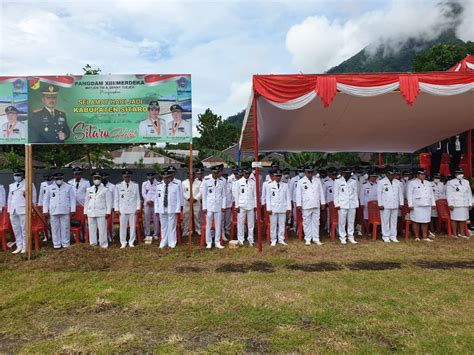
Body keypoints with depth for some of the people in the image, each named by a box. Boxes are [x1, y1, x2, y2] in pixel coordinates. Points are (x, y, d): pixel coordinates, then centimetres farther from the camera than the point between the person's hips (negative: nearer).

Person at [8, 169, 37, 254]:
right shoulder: (11, 186, 18)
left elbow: (33, 197, -1)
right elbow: (10, 198, 21)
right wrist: (9, 210, 14)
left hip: (23, 210, -6)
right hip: (13, 211, 6)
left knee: (24, 229, -3)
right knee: (16, 229, 9)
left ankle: (25, 247, 4)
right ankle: (19, 246, 18)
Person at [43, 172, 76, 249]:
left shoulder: (69, 187, 7)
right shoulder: (50, 188, 10)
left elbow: (72, 199, 6)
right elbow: (46, 200, 13)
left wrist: (72, 210, 0)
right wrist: (45, 211, 6)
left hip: (65, 211, -1)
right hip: (53, 212, 1)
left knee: (65, 228, 0)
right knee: (55, 229, 3)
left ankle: (66, 244, 9)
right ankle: (56, 245, 11)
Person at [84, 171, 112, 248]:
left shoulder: (106, 190, 3)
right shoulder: (89, 190, 14)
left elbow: (108, 202, 1)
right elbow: (86, 201, 16)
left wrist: (108, 212, -5)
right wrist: (85, 212, 11)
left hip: (101, 213, -3)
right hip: (90, 213, 4)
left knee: (102, 229, -4)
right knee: (92, 229, 6)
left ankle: (103, 244, 3)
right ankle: (93, 244, 17)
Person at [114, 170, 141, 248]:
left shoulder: (135, 185, 4)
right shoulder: (118, 186, 5)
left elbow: (138, 198, 6)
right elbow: (116, 198, 7)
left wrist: (138, 208, 1)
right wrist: (116, 209, 2)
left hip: (133, 209, 0)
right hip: (122, 210, 0)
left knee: (132, 226, 4)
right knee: (123, 226, 1)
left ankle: (131, 242, 15)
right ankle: (123, 243, 12)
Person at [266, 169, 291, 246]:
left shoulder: (285, 185, 6)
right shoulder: (270, 185, 3)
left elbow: (288, 197, 7)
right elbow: (268, 198, 2)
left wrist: (288, 208, 1)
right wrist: (268, 208, -3)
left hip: (283, 208, 1)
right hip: (273, 209, -1)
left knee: (282, 225, 4)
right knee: (273, 225, 2)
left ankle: (281, 239, 16)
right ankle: (273, 240, 12)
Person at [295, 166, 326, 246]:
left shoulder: (317, 180, 9)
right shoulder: (301, 182, 0)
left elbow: (321, 192, 10)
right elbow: (298, 194, -1)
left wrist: (323, 202, 8)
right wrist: (299, 204, -5)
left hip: (316, 205, 3)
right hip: (306, 206, -2)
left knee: (316, 222, 7)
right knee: (307, 222, 3)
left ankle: (316, 239, 16)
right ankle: (308, 239, 14)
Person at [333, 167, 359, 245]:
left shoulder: (353, 181, 12)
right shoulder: (338, 181, 4)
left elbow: (355, 193, 14)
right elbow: (336, 194, 3)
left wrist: (356, 204, 8)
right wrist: (337, 204, -3)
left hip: (352, 204, 3)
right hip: (342, 205, -3)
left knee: (351, 222, 5)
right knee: (342, 222, -1)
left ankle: (351, 237, 14)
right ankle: (342, 237, 9)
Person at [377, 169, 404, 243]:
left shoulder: (398, 183, 14)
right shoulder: (381, 182, 1)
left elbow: (400, 193, 16)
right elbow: (379, 194, -1)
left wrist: (401, 203, 9)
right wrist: (380, 204, -7)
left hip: (395, 206, 4)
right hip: (385, 206, -4)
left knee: (394, 221, 7)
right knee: (385, 221, -1)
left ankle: (393, 237, 15)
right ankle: (386, 237, 8)